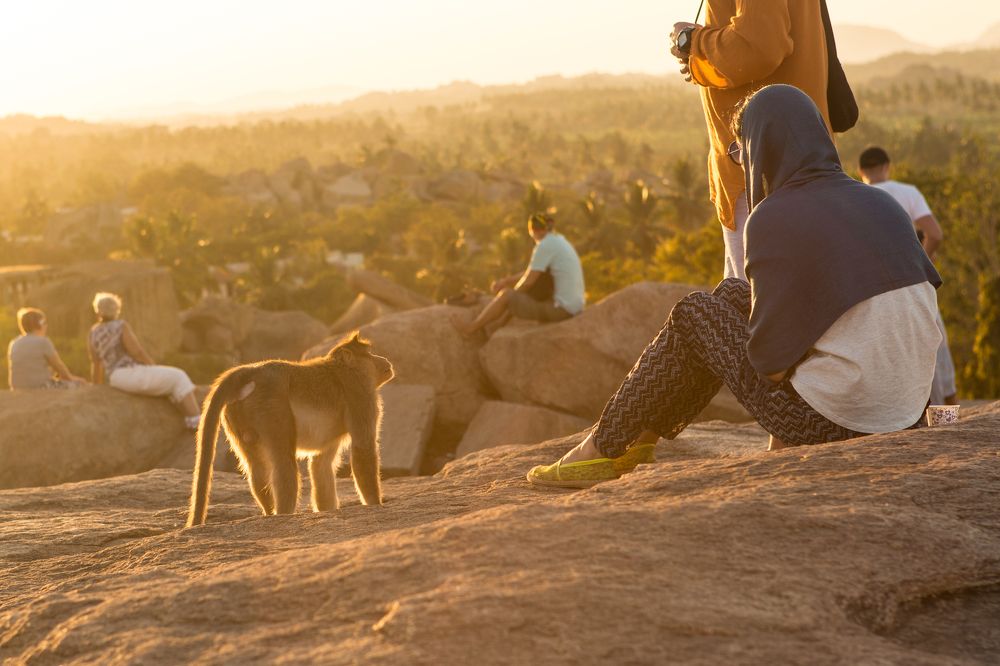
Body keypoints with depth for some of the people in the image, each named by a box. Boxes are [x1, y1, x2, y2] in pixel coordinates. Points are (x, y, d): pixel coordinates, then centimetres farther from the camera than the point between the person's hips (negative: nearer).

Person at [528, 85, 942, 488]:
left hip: (829, 418, -7)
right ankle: (640, 436, 34)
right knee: (731, 296, 22)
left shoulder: (772, 219, -13)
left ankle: (604, 450, 25)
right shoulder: (882, 205, 6)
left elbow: (772, 360, -14)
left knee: (693, 315, 14)